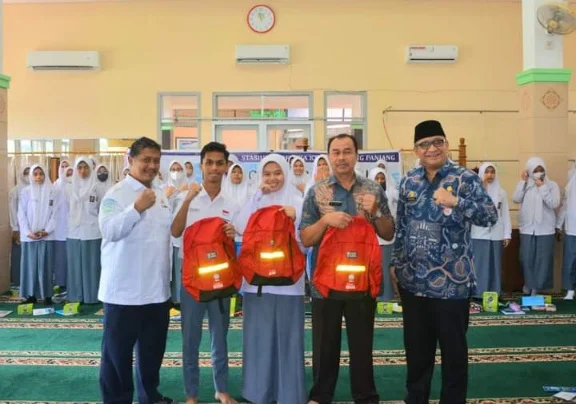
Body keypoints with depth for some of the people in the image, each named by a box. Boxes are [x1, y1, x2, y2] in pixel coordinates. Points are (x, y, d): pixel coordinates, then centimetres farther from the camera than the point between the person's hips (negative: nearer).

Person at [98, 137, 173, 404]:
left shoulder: (160, 196, 12)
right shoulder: (116, 194, -9)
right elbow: (109, 231, -22)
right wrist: (137, 208, -28)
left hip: (157, 289, 7)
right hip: (124, 290, -6)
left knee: (152, 349, 18)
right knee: (118, 351, 5)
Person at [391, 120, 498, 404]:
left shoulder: (465, 179, -7)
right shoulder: (409, 182, 7)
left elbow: (491, 216, -17)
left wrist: (456, 202, -31)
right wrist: (395, 263, 13)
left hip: (451, 281, -4)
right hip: (413, 280, 5)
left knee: (453, 348, 10)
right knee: (416, 346, 17)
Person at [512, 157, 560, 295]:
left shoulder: (552, 185, -1)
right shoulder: (525, 185, 5)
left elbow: (554, 204, -13)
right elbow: (516, 199, -9)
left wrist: (542, 187, -14)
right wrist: (523, 181, -9)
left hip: (545, 229, -1)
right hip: (527, 228, 1)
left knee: (543, 259, 2)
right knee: (526, 258, 6)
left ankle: (537, 286, 15)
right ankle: (528, 283, 26)